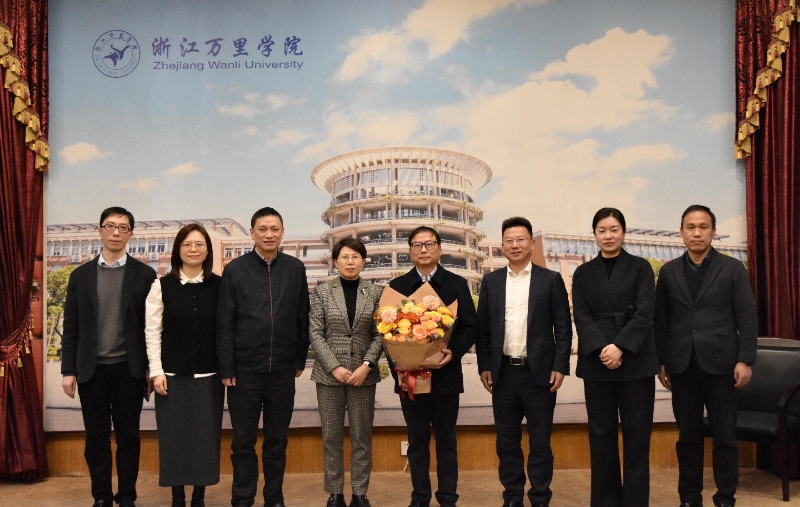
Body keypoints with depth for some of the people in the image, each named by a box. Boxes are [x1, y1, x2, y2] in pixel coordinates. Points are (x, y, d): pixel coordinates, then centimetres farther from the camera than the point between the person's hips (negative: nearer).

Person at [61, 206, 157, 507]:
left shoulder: (144, 274, 0)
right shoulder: (81, 275, 5)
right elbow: (71, 327, 5)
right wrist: (68, 370, 0)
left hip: (129, 370, -1)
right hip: (91, 370, 2)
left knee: (128, 438, 6)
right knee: (96, 439, 8)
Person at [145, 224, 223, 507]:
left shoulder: (219, 286, 1)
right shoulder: (162, 286, 0)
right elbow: (152, 331, -1)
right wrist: (156, 372, -6)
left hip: (208, 375, 1)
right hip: (173, 374, 0)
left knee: (206, 437, 5)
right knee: (174, 437, 4)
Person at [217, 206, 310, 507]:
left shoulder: (295, 268, 3)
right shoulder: (235, 270, -1)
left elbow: (303, 318, 6)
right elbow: (224, 324, -3)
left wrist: (300, 359, 5)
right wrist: (226, 368, -6)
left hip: (283, 369, 2)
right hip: (245, 369, -1)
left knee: (277, 440, 12)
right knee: (243, 441, 9)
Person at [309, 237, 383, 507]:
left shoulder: (376, 292, 2)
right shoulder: (322, 292, 2)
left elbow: (380, 335, -1)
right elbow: (315, 333, -2)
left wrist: (366, 366, -13)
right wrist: (334, 367, -12)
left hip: (363, 374, 0)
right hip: (329, 373, 0)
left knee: (362, 437, 6)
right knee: (331, 436, 6)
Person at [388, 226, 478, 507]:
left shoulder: (457, 284, 4)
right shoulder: (397, 286, 7)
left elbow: (470, 326, 0)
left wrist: (454, 351, -17)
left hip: (446, 374, -1)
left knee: (446, 440, 8)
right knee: (417, 440, 10)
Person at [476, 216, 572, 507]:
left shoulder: (551, 280, 1)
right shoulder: (491, 281, 7)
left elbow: (563, 328, -1)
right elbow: (483, 328, 8)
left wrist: (560, 367, -8)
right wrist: (484, 366, 2)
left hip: (539, 372, -2)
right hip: (503, 373, 2)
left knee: (540, 441, 5)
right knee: (507, 441, 9)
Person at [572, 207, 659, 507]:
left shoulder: (640, 268, 5)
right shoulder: (583, 273, 10)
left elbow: (644, 313, -6)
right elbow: (582, 317, 0)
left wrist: (620, 347, -17)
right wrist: (602, 349, -15)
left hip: (636, 362, -1)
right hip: (596, 364, 2)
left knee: (636, 435, 2)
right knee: (601, 434, 5)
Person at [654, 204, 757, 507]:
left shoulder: (733, 269, 2)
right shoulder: (669, 271, 7)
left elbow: (747, 318, -1)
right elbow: (661, 320, 7)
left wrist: (745, 360, -8)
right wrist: (661, 361, 3)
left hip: (720, 364, -2)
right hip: (682, 366, 2)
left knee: (724, 436, 3)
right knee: (688, 435, 8)